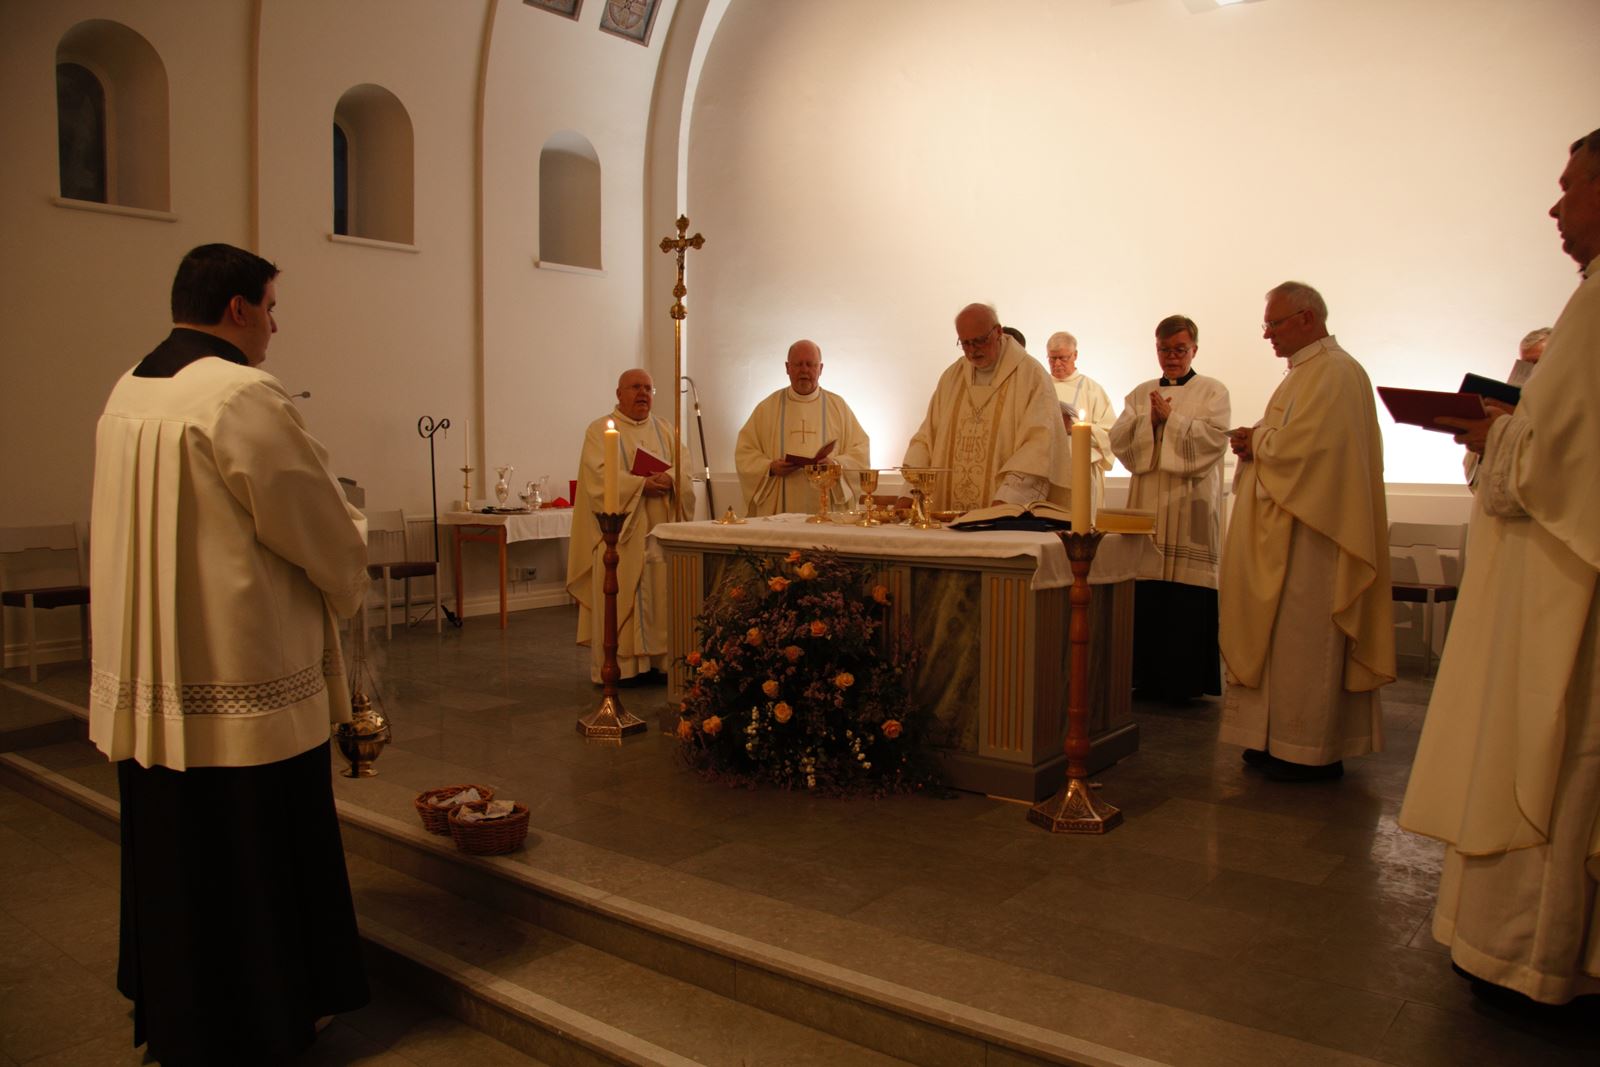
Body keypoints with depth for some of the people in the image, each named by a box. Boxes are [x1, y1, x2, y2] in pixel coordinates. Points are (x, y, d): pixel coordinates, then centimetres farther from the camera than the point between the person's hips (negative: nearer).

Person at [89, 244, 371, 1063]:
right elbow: (323, 529, -14)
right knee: (251, 860, 7)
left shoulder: (126, 394, 9)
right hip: (240, 681, -8)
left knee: (172, 853, 20)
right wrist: (347, 582, 7)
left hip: (145, 679, 8)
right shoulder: (244, 395, -18)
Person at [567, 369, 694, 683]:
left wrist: (669, 479, -18)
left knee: (661, 593, 2)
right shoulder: (599, 430, 3)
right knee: (618, 595, -5)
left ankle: (660, 658, 7)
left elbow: (683, 466, 4)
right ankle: (616, 665, -1)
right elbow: (601, 474, -11)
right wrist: (642, 484, -21)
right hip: (620, 528, -4)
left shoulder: (665, 428, 16)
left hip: (661, 527, 4)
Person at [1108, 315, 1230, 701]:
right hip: (1147, 502, 3)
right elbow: (1118, 439, 4)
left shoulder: (1213, 391, 6)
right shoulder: (1141, 393, 16)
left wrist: (1170, 417, -11)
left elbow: (1214, 438, -9)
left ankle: (1184, 679, 3)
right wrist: (1149, 419, -11)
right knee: (1144, 593, -1)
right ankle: (1146, 675, 9)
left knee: (1187, 596, -5)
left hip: (1191, 505, -3)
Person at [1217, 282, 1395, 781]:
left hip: (1310, 530, -11)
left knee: (1304, 637, -4)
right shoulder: (1310, 369, 19)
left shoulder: (1331, 373, -14)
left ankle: (1314, 751, 5)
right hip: (1291, 527, 11)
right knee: (1290, 637, 12)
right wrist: (1259, 438, 4)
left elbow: (1304, 445, -24)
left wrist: (1255, 441, -8)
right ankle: (1287, 738, 19)